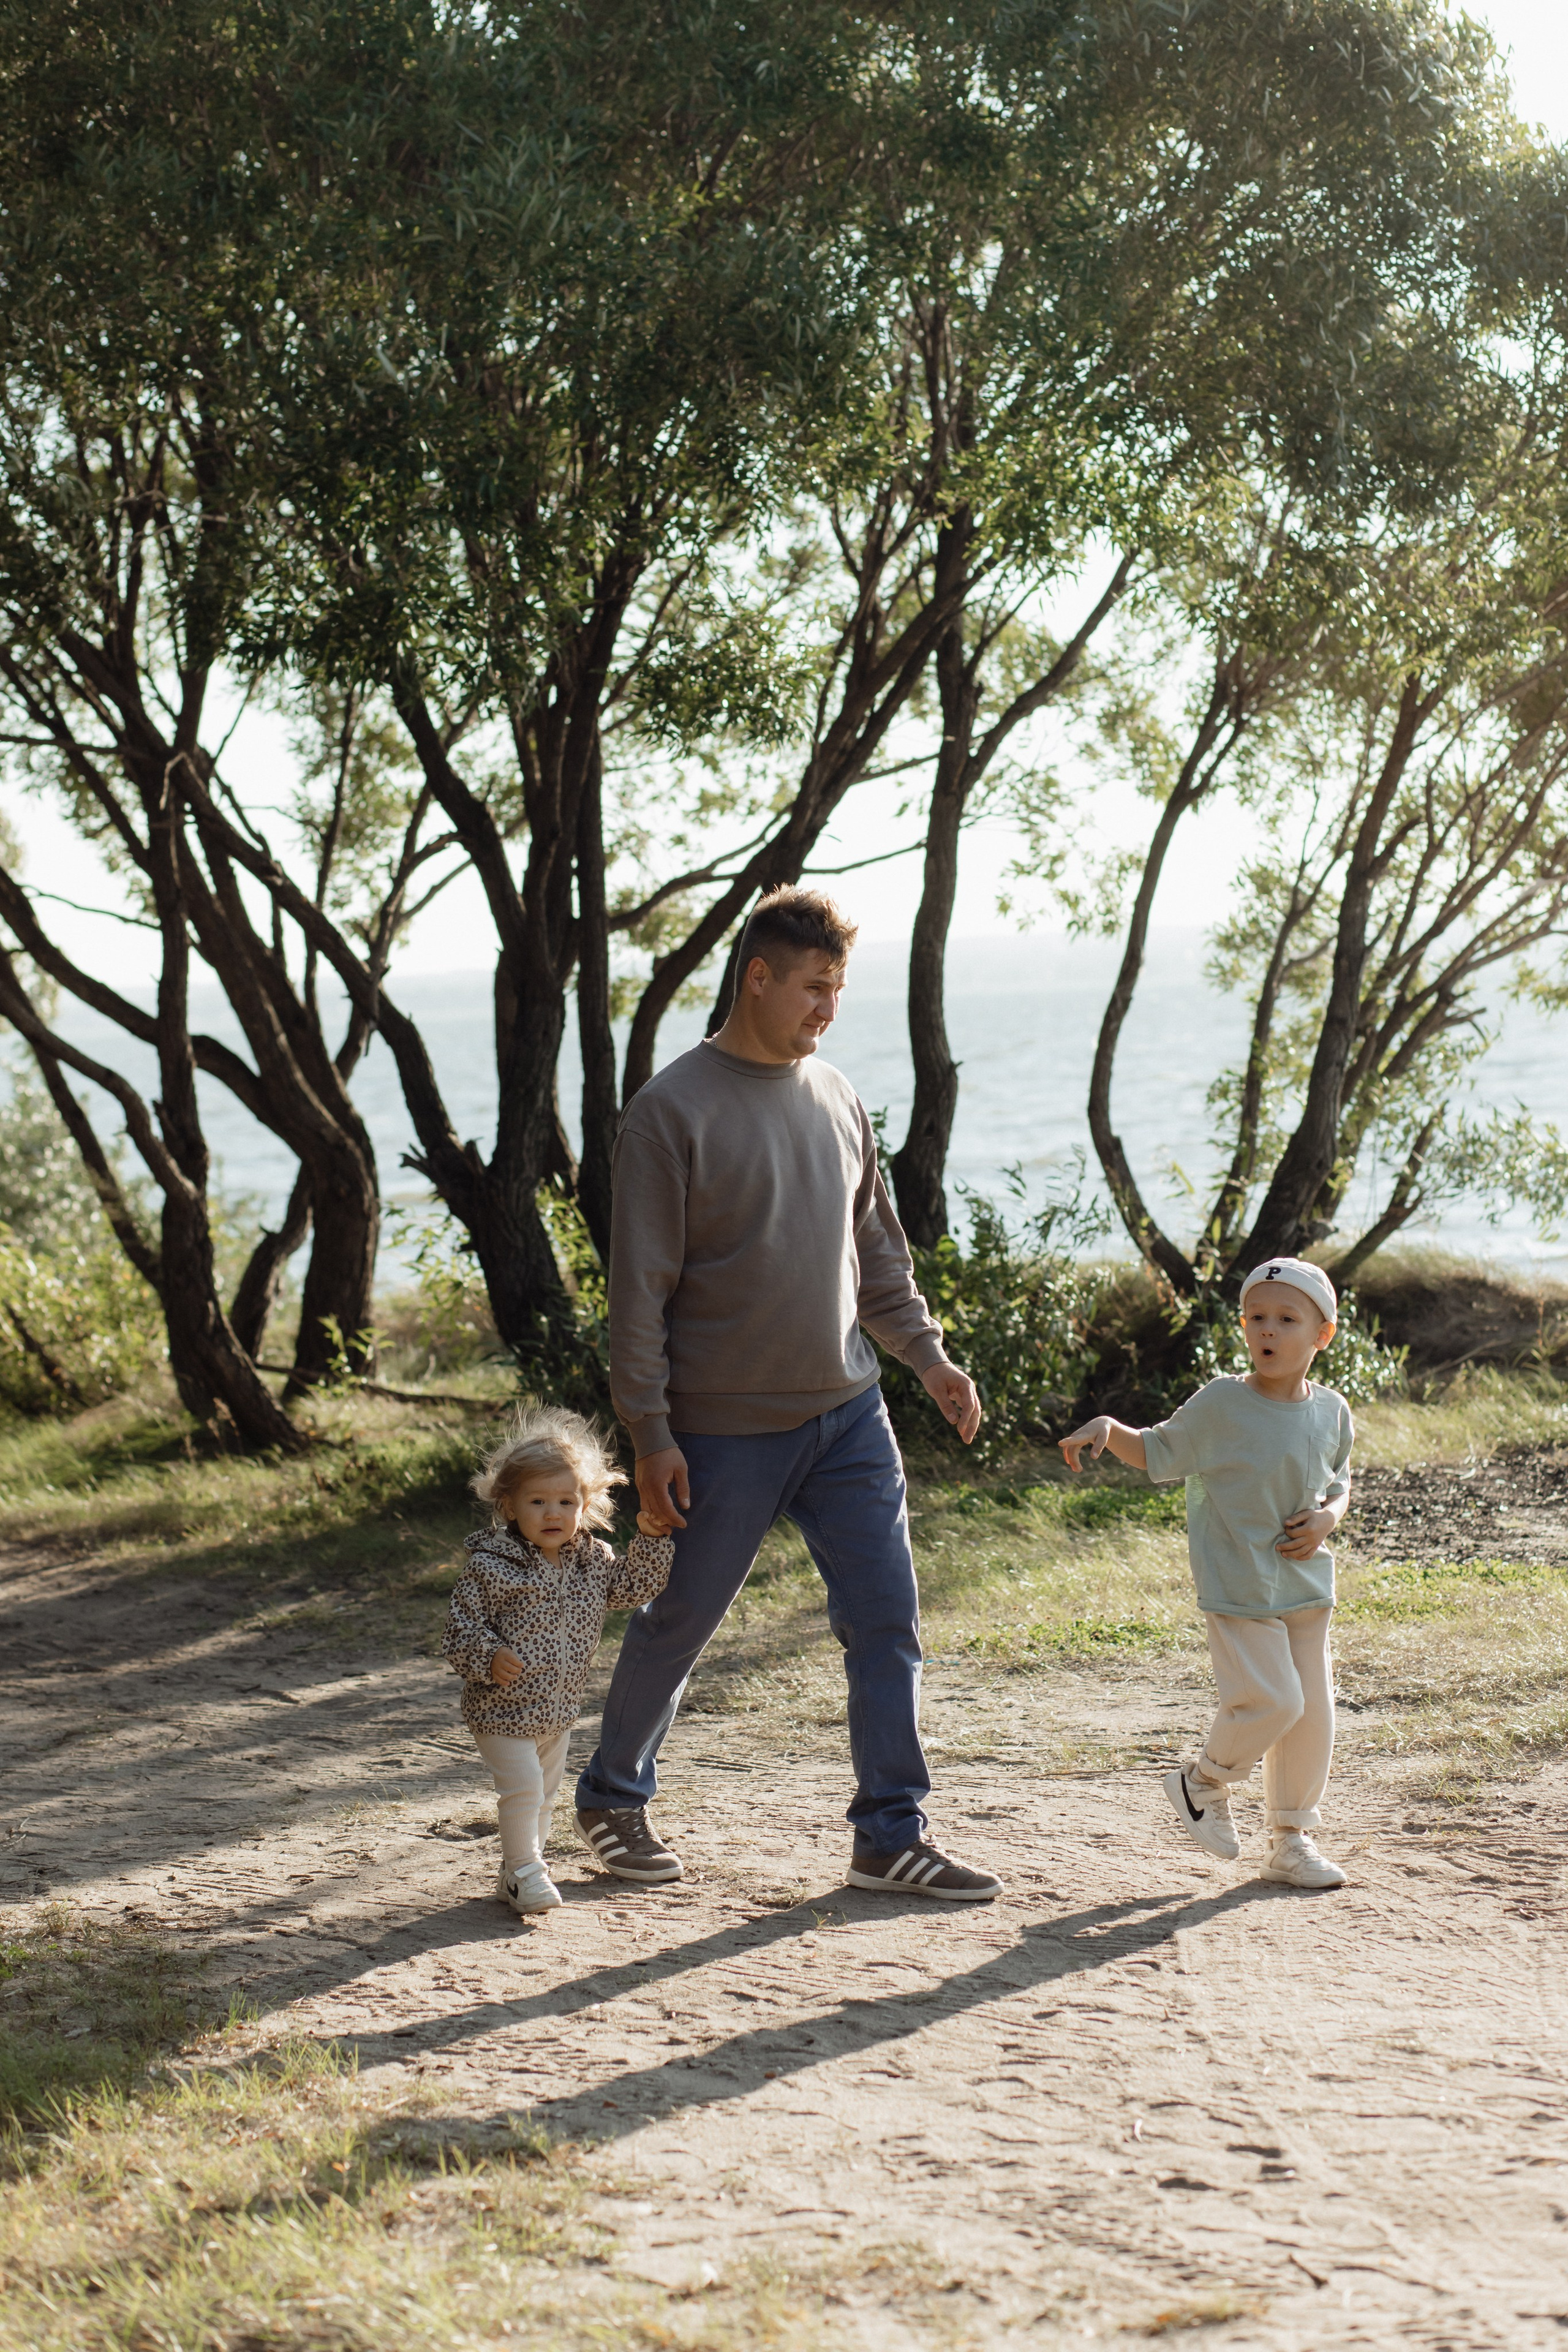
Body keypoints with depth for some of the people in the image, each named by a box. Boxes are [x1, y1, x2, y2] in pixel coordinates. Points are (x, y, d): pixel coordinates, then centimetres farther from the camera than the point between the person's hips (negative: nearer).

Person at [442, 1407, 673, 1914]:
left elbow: (633, 1587, 8)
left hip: (558, 1710, 6)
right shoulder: (490, 1568, -17)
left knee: (544, 1793, 16)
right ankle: (523, 1869, 0)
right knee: (522, 1787, -14)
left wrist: (650, 1538, -4)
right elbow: (459, 1630, -14)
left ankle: (519, 1871, 31)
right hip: (502, 1707, -6)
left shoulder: (594, 1561, 0)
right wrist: (488, 1658, -31)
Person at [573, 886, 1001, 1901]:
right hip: (727, 1430, -5)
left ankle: (894, 1833, 10)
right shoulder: (674, 1111, -11)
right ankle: (614, 1796, 31)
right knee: (681, 1624, 9)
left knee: (888, 1624, 1)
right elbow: (640, 1287, -11)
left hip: (849, 1415, 5)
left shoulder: (835, 1098, 8)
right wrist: (650, 1434, -13)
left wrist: (930, 1357, 8)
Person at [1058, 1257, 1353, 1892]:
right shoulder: (1220, 1403, -9)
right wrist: (1106, 1428, -18)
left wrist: (1328, 1518, -4)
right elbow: (1158, 1454, 0)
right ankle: (1204, 1782, 14)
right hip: (1239, 1586, -5)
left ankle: (1292, 1840, 24)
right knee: (1272, 1702, -14)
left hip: (1306, 1584, 5)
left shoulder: (1331, 1413, 2)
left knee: (1313, 1710, 8)